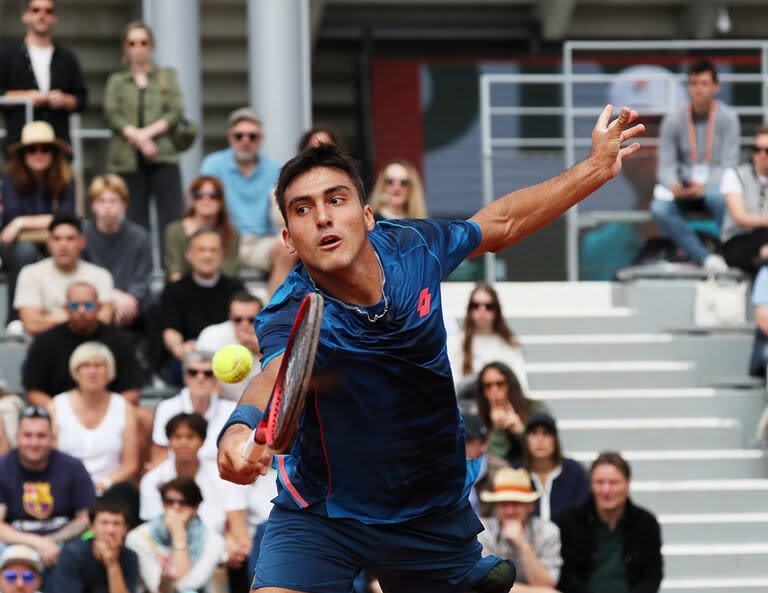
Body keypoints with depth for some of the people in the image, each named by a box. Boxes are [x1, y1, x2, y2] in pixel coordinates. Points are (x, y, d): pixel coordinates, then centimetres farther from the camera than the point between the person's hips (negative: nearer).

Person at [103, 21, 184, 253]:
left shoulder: (167, 77, 16)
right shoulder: (116, 82, 15)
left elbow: (176, 112, 2)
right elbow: (112, 116, 0)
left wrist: (147, 133, -12)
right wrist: (138, 138, -15)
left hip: (164, 158, 0)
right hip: (128, 161, 0)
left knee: (171, 217, -10)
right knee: (136, 223, -2)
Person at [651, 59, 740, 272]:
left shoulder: (728, 118, -8)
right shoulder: (673, 120, -3)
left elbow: (729, 165, -12)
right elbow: (666, 165, -3)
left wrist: (704, 185, -31)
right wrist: (673, 186, -27)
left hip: (715, 184, -2)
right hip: (683, 187, 2)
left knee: (718, 197, -39)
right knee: (660, 208, -30)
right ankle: (705, 258, -33)